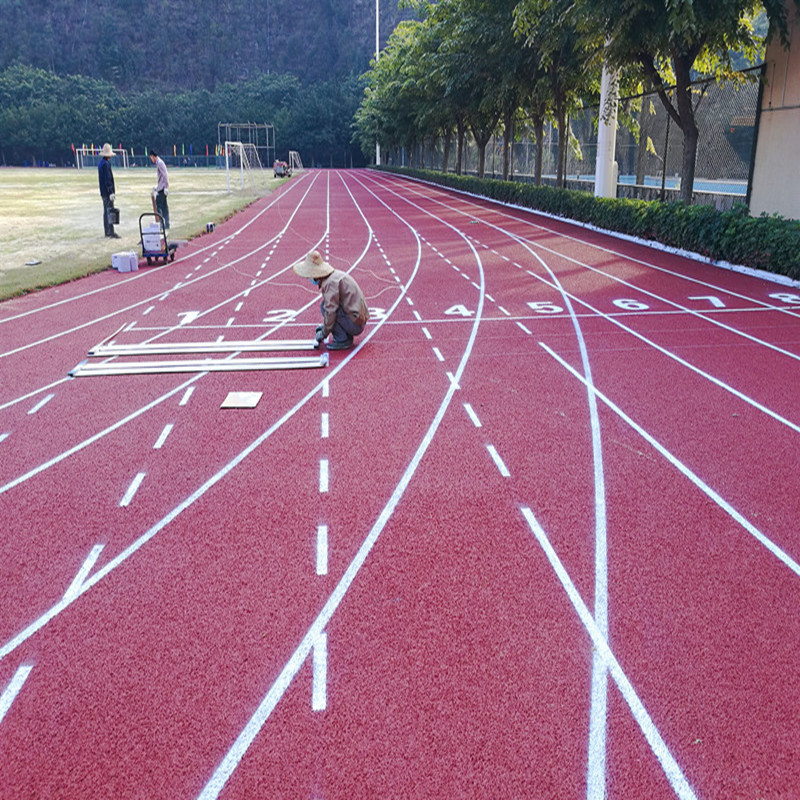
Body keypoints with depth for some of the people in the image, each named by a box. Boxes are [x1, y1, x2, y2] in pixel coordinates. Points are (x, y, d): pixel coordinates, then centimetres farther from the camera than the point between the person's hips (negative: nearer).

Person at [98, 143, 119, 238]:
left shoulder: (101, 163, 14)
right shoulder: (106, 164, -15)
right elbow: (107, 179, -20)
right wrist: (111, 192, -20)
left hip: (103, 192, 10)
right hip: (107, 192, -10)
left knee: (106, 211, 14)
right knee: (110, 211, -9)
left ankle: (107, 232, 19)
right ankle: (111, 233, -11)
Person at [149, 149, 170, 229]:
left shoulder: (159, 163, -13)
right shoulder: (159, 162, 17)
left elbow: (164, 176, -19)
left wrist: (165, 187, -21)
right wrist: (157, 187, 22)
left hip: (162, 188, -10)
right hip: (162, 188, 10)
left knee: (158, 206, -10)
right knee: (164, 206, 10)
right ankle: (166, 225, 12)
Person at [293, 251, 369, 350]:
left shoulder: (330, 282, -18)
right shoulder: (335, 274, 12)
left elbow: (331, 311, -23)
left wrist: (324, 333, -10)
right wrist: (325, 326, 22)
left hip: (354, 323, -10)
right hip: (360, 320, 10)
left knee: (325, 306, -13)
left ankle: (342, 340, -9)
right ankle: (347, 337, 11)